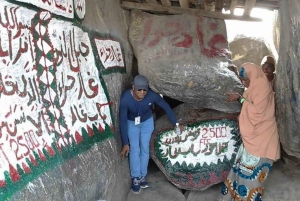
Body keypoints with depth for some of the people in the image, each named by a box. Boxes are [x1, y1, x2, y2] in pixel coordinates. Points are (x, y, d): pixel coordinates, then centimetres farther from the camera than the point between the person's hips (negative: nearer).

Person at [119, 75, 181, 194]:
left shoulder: (152, 96, -32)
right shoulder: (125, 98, -37)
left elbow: (166, 107, -14)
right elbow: (123, 121, -31)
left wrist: (176, 124, -8)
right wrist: (125, 143, -30)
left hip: (147, 122, 1)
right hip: (131, 123, -1)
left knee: (144, 148, -1)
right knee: (134, 149, -9)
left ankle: (142, 177, 11)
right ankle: (135, 179, 0)